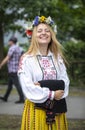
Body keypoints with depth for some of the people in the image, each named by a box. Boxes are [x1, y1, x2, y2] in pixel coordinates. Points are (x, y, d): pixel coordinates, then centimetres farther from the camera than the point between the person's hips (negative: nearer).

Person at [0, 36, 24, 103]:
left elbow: (7, 59, -19)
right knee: (10, 84, 16)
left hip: (12, 70, -10)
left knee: (17, 84, -8)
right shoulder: (18, 48, 13)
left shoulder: (12, 48, -15)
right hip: (16, 69, 10)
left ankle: (22, 98, -8)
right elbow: (19, 58, 18)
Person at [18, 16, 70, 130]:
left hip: (56, 109, 4)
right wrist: (51, 94, -14)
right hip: (36, 109, -4)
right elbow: (28, 88, -13)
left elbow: (65, 81, -1)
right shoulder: (26, 59, -5)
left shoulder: (58, 57, 8)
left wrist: (44, 85, -16)